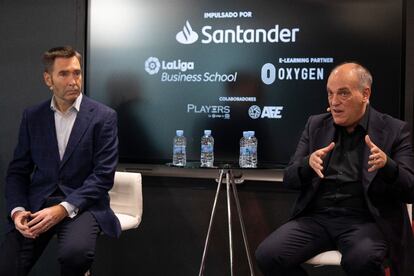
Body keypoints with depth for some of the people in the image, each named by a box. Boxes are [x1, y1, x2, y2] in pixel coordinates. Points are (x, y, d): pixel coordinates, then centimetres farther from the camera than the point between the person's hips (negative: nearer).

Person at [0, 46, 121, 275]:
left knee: (74, 254, -32)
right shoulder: (32, 116, 9)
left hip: (82, 204, -2)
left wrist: (62, 209, -19)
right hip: (36, 204, 3)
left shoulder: (104, 117, -2)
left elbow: (103, 175, -8)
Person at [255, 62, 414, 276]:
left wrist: (387, 165, -23)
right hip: (315, 217, 3)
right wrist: (308, 164, -15)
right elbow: (289, 179, 8)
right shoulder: (316, 125, 12)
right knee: (267, 255, -22)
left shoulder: (394, 130, 3)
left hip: (364, 220, -3)